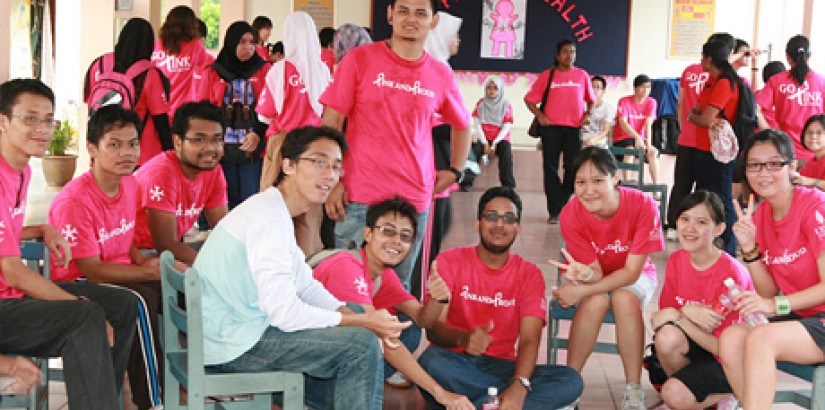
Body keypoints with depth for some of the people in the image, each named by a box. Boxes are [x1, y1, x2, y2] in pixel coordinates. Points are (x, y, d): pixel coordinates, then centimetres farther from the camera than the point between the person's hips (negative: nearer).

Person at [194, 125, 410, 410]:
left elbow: (306, 286, 13)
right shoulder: (269, 219, -20)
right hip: (235, 342, -11)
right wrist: (364, 323, -16)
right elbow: (285, 312, -25)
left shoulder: (275, 211, 14)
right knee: (362, 344, -14)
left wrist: (362, 319, -1)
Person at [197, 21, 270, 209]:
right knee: (228, 202, 4)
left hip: (254, 149, -1)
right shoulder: (212, 72, 9)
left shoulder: (264, 70, 7)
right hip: (222, 150, 1)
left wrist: (258, 134, -13)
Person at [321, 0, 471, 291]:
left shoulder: (441, 75, 7)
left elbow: (462, 125, 24)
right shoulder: (360, 59, -1)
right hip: (360, 199, -2)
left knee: (400, 285, 9)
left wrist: (455, 171, 12)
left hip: (416, 200, 2)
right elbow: (331, 121, -1)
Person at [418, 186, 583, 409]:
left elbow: (529, 339, -11)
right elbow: (433, 326, -12)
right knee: (431, 361, -37)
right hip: (454, 363, -2)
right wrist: (462, 338, -36)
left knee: (571, 381, -21)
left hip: (500, 366, 2)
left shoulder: (529, 274, 2)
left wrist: (519, 386, -31)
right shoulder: (450, 261, -2)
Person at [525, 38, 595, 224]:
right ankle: (555, 211, 6)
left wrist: (587, 115, 1)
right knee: (551, 168, 0)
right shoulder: (547, 75, 3)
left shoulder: (582, 75, 7)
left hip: (574, 127, 1)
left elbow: (590, 99, 17)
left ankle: (561, 205, 16)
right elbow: (529, 98, 6)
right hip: (551, 127, -1)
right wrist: (540, 116, -5)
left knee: (573, 168, 0)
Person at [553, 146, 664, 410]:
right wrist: (585, 273, -45)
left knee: (624, 298, -34)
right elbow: (596, 271, -18)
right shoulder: (570, 215, -23)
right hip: (597, 276, 1)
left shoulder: (643, 206, -28)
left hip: (633, 275, -1)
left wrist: (581, 291, -35)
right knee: (596, 301, -33)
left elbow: (632, 271, -24)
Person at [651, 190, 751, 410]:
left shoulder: (731, 273, -23)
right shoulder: (676, 260, -4)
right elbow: (664, 313, -2)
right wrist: (687, 312, -24)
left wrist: (676, 316, -21)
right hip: (697, 343, 5)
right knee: (667, 336, -30)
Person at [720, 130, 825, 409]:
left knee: (761, 339, -28)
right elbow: (769, 293, 4)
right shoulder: (759, 216, 5)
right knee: (731, 338, -18)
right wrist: (750, 249, -9)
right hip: (797, 318, 6)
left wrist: (776, 304, -26)